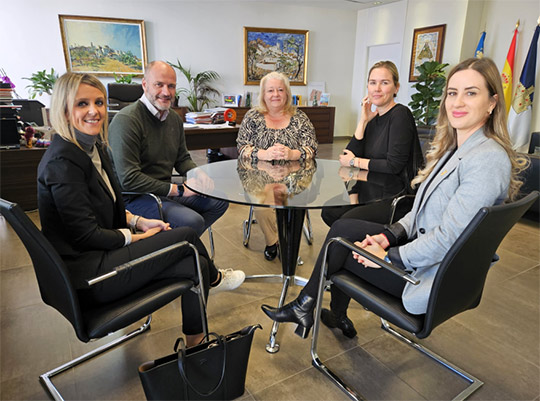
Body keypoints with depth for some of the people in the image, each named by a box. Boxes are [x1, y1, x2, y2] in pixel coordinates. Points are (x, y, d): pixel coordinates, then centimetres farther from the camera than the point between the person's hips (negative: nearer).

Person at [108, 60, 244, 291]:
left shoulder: (174, 119, 8)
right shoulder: (126, 120, -18)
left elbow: (182, 159, 18)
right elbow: (129, 179, -24)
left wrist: (198, 174, -6)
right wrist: (177, 190, -22)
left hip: (167, 191, 9)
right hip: (136, 198, -9)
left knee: (219, 201, 4)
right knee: (192, 221, -30)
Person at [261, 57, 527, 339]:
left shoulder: (489, 159, -23)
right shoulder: (453, 148, 7)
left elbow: (448, 237, -28)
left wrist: (388, 256, -19)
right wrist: (389, 235, -3)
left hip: (435, 276, -8)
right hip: (421, 246, 8)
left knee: (338, 250, -5)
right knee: (343, 228, -1)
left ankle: (304, 307, 22)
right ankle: (339, 318, 16)